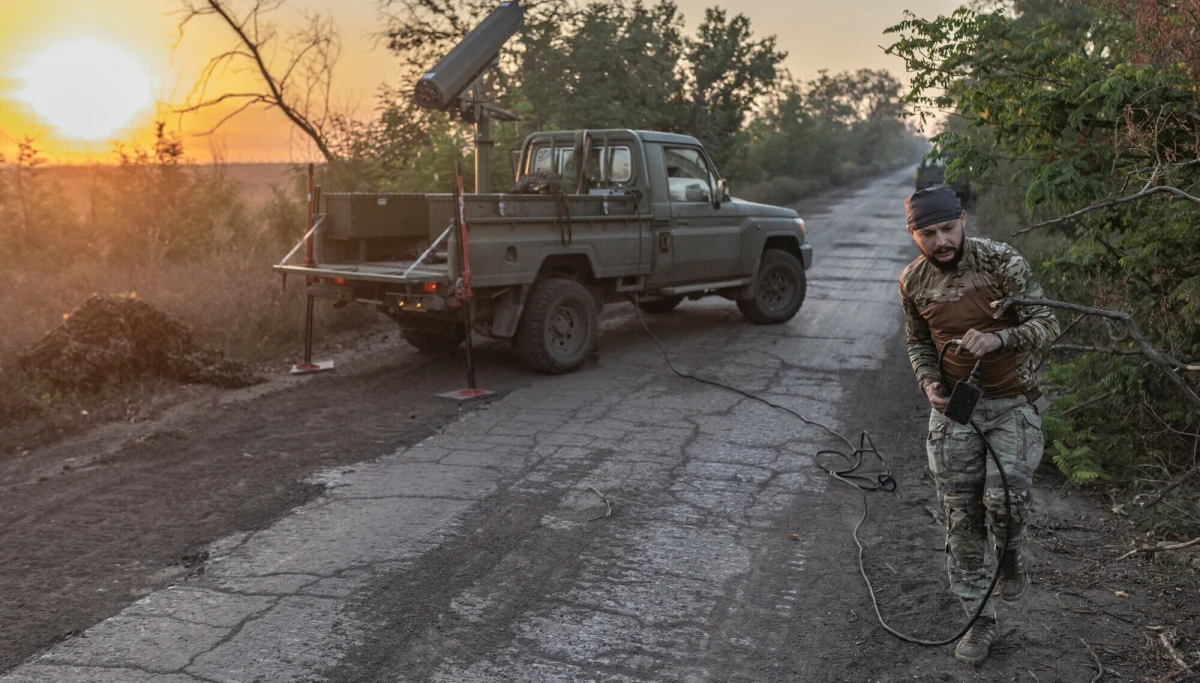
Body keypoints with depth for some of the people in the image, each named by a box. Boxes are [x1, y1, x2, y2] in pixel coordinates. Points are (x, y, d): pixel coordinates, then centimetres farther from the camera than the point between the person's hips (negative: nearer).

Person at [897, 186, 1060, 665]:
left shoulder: (1003, 262, -15)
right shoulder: (913, 281, -4)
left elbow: (1047, 325, -13)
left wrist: (998, 338, -32)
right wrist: (928, 383, -9)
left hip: (1012, 402, -3)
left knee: (1004, 496, -21)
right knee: (961, 517, 4)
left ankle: (1009, 554, 16)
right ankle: (980, 618, 21)